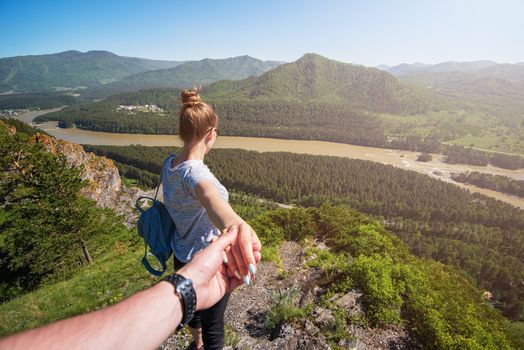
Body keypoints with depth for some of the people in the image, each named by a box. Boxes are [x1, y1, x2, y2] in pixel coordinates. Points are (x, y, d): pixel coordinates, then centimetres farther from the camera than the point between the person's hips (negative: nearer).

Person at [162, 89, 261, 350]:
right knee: (213, 322, 18)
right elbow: (210, 196, -60)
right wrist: (234, 225, -80)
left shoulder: (169, 164, -8)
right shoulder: (194, 172, -35)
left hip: (183, 257, 9)